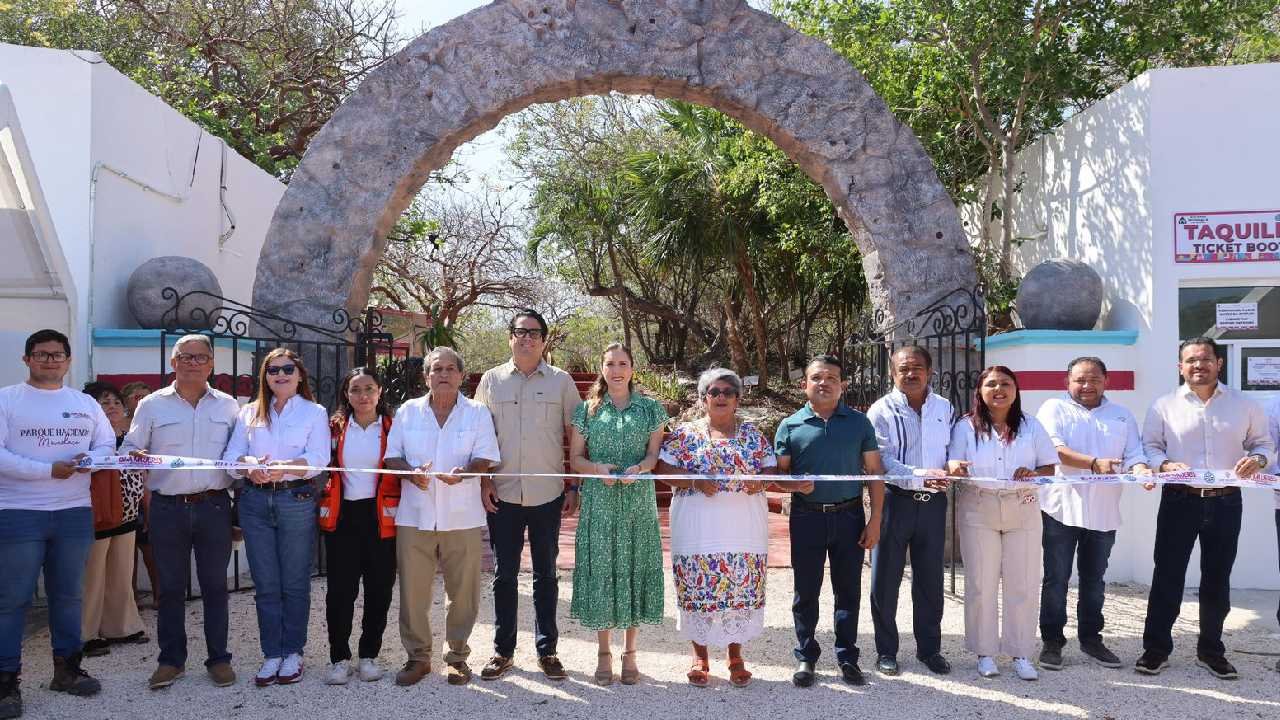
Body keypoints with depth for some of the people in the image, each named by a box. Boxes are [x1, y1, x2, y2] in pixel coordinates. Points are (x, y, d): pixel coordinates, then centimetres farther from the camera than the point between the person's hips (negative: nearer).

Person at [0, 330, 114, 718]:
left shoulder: (86, 403, 11)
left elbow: (108, 444, 11)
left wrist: (89, 459, -12)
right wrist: (49, 470, -19)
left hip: (75, 512, 4)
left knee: (68, 595, 13)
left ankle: (67, 668, 24)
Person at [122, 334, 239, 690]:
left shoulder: (227, 405, 9)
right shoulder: (152, 405, 6)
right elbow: (128, 449, 5)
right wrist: (137, 456, -17)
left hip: (213, 506, 0)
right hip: (168, 509, 0)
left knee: (215, 585, 6)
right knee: (169, 587, 7)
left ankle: (219, 658, 16)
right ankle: (171, 659, 20)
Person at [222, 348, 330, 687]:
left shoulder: (314, 412, 3)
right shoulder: (249, 413, 12)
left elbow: (317, 458, -9)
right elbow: (231, 455, 3)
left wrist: (283, 467, -25)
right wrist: (250, 465, -19)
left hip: (296, 500, -2)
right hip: (255, 501, 3)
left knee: (294, 582, 4)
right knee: (265, 584, 7)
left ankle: (292, 652, 16)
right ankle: (272, 654, 16)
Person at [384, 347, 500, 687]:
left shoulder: (478, 413, 5)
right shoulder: (408, 411, 9)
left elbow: (486, 458, 0)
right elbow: (392, 455, 8)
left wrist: (464, 473, -21)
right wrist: (411, 472, -12)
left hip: (462, 517, -1)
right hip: (415, 515, 1)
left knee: (463, 591, 3)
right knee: (412, 590, 3)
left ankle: (458, 655, 18)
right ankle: (417, 655, 18)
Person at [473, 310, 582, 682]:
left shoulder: (561, 381, 3)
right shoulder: (491, 380, 6)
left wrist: (575, 487, 0)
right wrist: (484, 481, -1)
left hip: (548, 495, 0)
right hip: (503, 494, 1)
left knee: (546, 574, 9)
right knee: (504, 575, 8)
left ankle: (547, 650, 20)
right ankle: (502, 650, 20)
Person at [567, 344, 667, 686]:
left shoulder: (650, 408, 6)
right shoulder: (587, 410, 6)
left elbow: (655, 453, 3)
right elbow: (575, 459, 6)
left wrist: (639, 468, -17)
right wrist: (598, 468, -14)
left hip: (638, 502, 0)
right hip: (599, 502, 0)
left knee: (634, 568, 4)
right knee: (600, 569, 2)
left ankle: (630, 654, 17)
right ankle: (603, 654, 16)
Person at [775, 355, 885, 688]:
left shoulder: (859, 423, 4)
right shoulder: (790, 426, 2)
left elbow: (875, 472, 5)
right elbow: (778, 474, 4)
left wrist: (875, 519, -1)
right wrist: (795, 485, -18)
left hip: (849, 516, 1)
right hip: (807, 518, 0)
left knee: (848, 591, 9)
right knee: (806, 591, 8)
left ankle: (847, 657, 22)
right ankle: (806, 657, 21)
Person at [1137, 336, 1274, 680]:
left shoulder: (1244, 405, 7)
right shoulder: (1164, 405, 2)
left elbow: (1264, 443, 11)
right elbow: (1149, 446, 1)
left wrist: (1257, 459, -12)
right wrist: (1165, 465, -19)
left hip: (1225, 501, 2)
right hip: (1179, 501, -2)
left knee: (1217, 578, 11)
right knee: (1167, 576, 1)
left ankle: (1211, 650, 25)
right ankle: (1156, 649, 11)